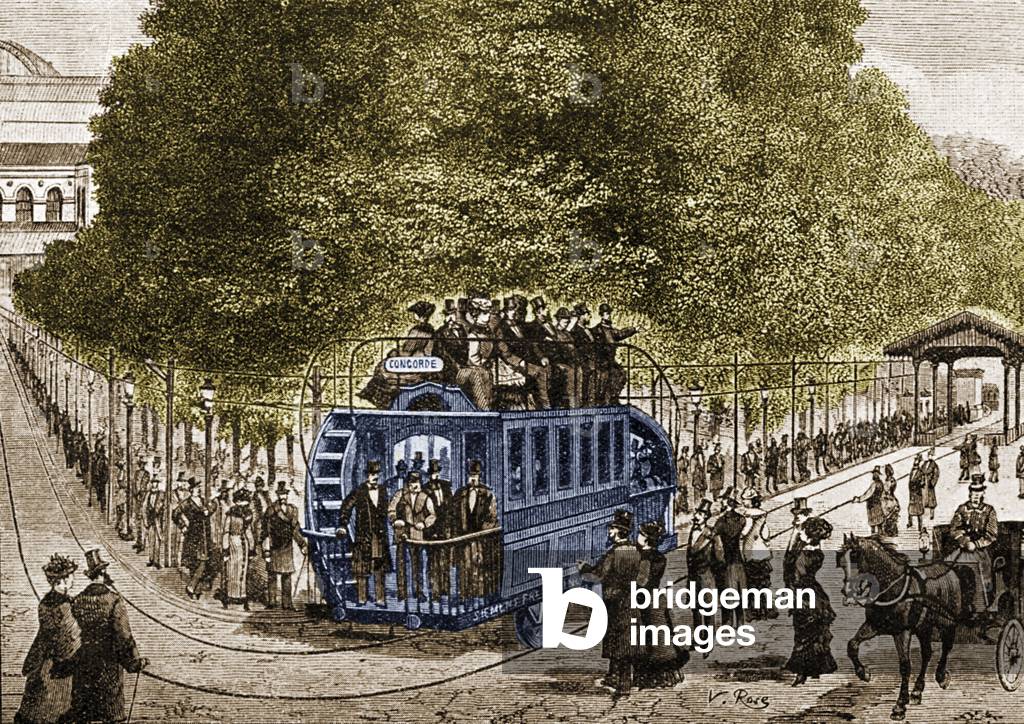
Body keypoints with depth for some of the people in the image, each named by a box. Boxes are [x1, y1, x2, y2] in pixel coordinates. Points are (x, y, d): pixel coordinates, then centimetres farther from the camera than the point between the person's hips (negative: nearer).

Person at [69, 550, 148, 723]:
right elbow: (123, 634, -14)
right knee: (110, 710, 7)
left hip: (83, 663, 3)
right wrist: (135, 661, -4)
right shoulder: (114, 600, -15)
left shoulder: (77, 601, -2)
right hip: (108, 663, -3)